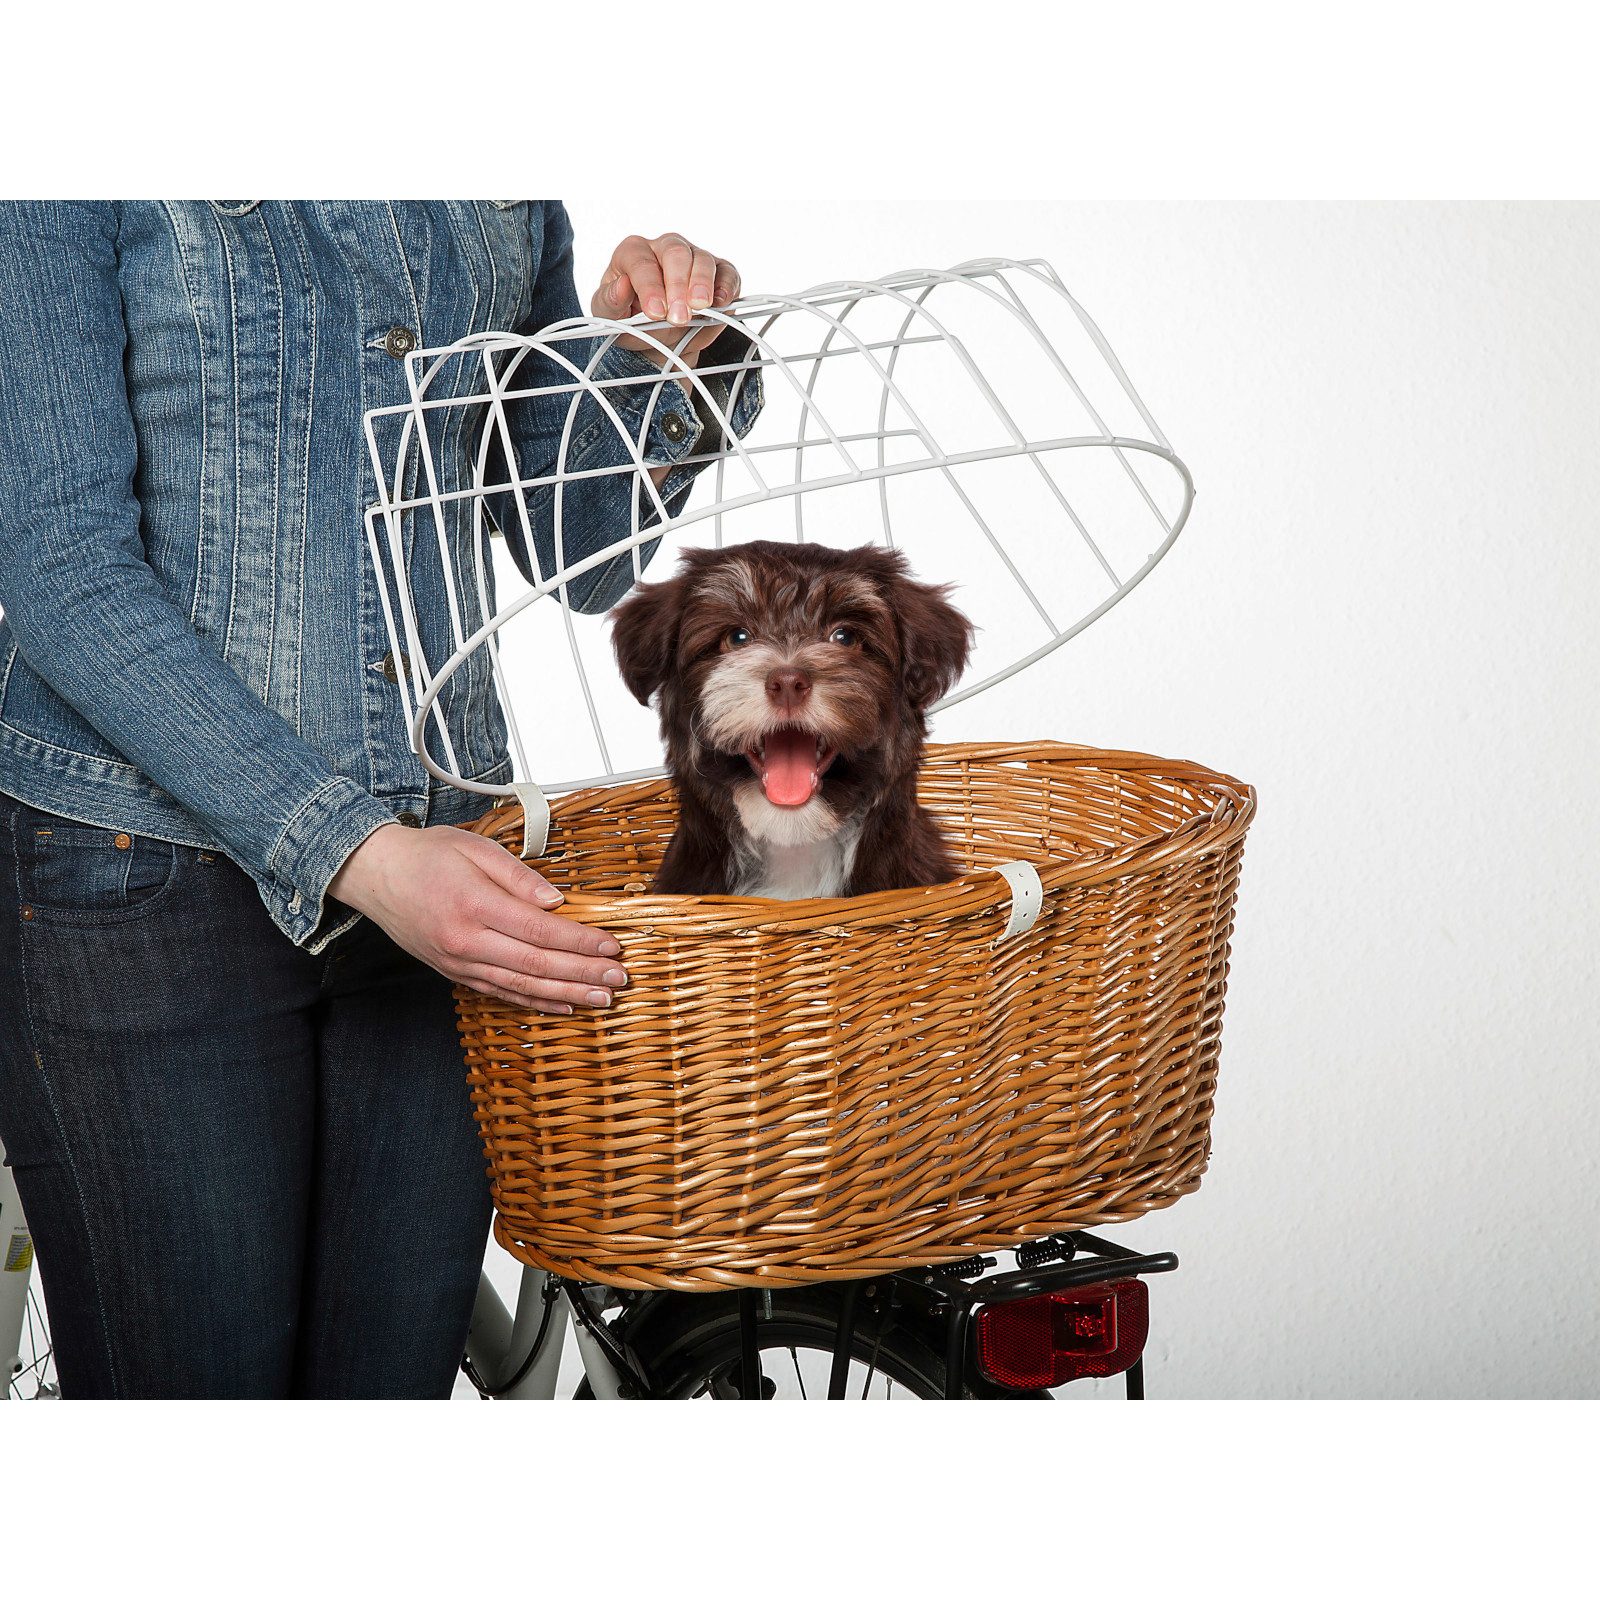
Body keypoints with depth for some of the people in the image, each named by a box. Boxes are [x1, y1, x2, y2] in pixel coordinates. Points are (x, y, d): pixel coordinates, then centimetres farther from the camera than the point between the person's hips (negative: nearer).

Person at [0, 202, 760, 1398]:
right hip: (141, 881, -5)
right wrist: (351, 852, -24)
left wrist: (654, 363, -4)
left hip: (440, 847, 5)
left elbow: (579, 555, 16)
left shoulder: (502, 209, 8)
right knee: (198, 1383, 3)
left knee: (404, 1373, 10)